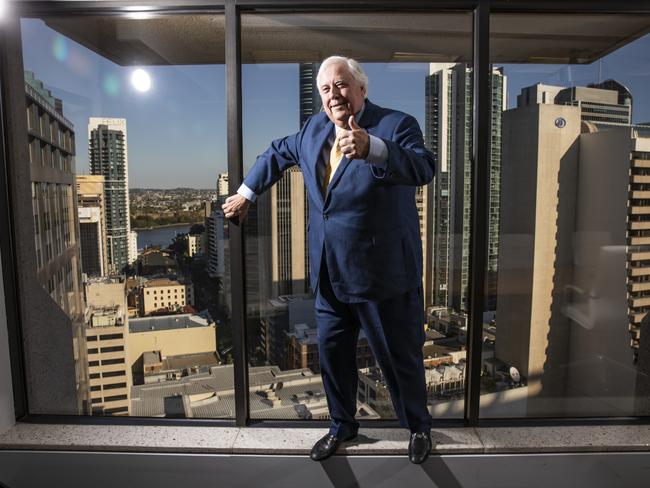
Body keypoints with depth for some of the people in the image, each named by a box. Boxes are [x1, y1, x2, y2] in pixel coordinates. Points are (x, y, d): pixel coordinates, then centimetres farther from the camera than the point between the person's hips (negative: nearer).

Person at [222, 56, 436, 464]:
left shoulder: (397, 125, -11)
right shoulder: (315, 128, 8)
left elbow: (423, 167, -31)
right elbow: (278, 153, 26)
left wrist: (371, 148, -48)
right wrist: (246, 194, 26)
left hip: (384, 274, -6)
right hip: (329, 274, 6)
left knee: (401, 357, 10)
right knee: (332, 353, 18)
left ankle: (418, 426, 38)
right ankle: (343, 425, 43)